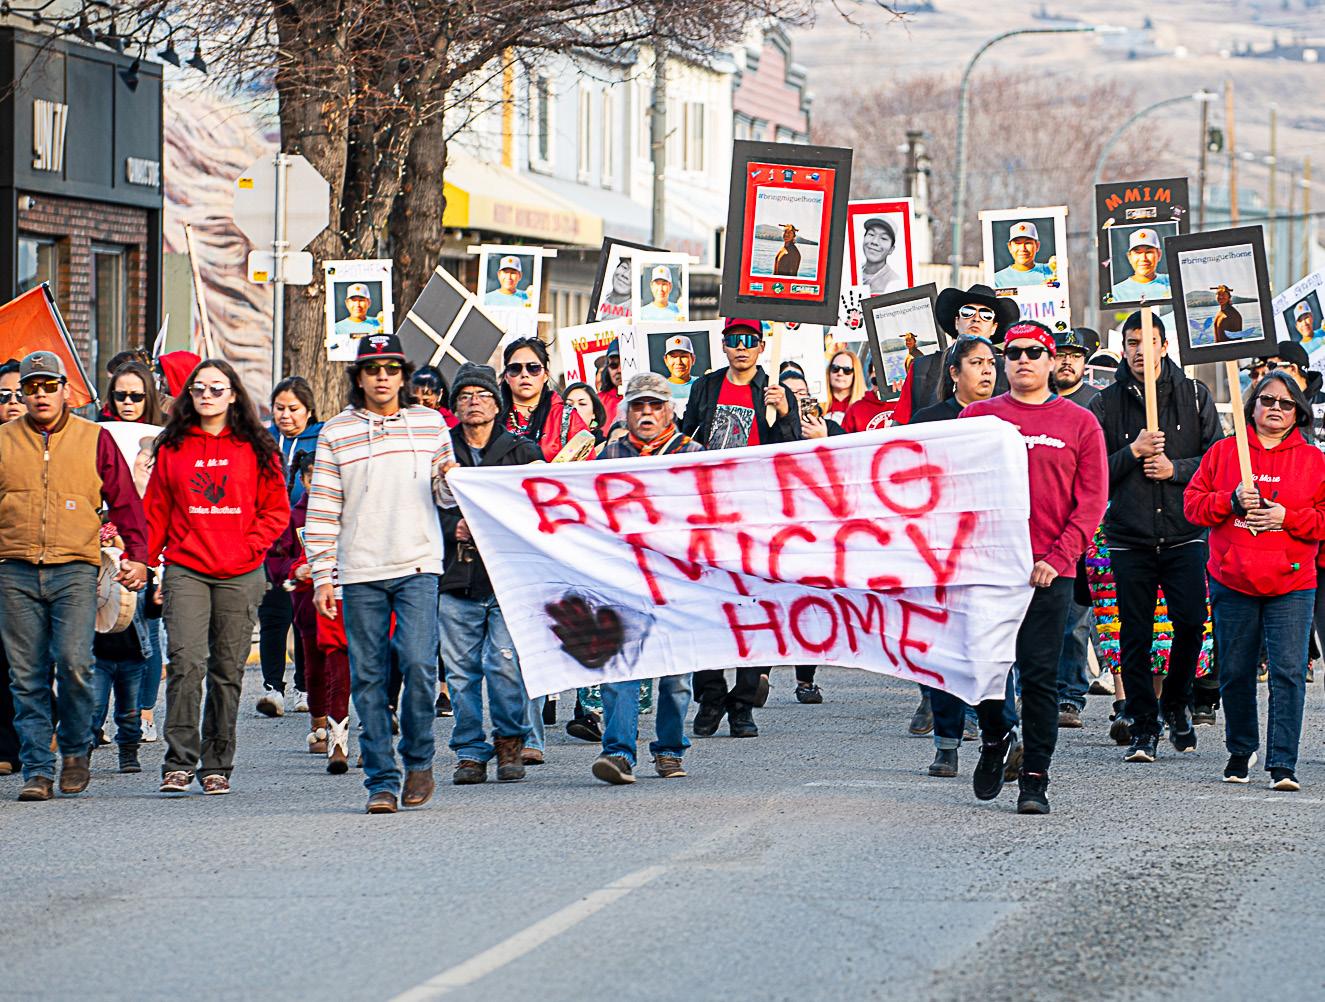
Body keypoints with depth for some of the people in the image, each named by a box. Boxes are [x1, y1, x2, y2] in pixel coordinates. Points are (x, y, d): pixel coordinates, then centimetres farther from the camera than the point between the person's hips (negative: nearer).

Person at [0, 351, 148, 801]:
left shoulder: (95, 439, 8)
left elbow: (125, 502, 11)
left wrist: (137, 556, 1)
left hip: (75, 568, -2)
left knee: (73, 662, -16)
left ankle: (75, 749, 7)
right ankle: (37, 771, 4)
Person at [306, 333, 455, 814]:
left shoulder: (430, 424, 9)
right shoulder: (336, 433, 5)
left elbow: (446, 494, 18)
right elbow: (323, 509, 5)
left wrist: (451, 481, -6)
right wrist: (322, 575, 0)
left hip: (418, 566, 0)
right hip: (360, 573, 0)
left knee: (418, 664, -13)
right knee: (368, 679, 0)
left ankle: (418, 761, 8)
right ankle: (381, 779, 6)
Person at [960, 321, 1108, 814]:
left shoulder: (1079, 423, 5)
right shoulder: (978, 416, 9)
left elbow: (1091, 500, 1)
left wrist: (1057, 557, -10)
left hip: (1049, 571, -1)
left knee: (1040, 677, -3)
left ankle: (1035, 780, 2)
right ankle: (993, 740, 30)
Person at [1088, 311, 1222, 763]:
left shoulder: (1194, 396, 6)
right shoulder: (1107, 403, 5)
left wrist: (1176, 469, -11)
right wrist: (1133, 453, -12)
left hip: (1185, 534, 0)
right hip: (1129, 538, 0)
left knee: (1191, 623, -8)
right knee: (1135, 636, 0)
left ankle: (1176, 705, 17)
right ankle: (1143, 727, 9)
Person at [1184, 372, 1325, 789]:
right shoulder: (1223, 452, 9)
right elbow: (1193, 502, 5)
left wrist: (1286, 517, -12)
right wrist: (1231, 502, -12)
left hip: (1291, 586, -2)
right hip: (1232, 583, 2)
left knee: (1288, 671, -11)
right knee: (1235, 673, 8)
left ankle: (1283, 764, -11)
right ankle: (1241, 751, 28)